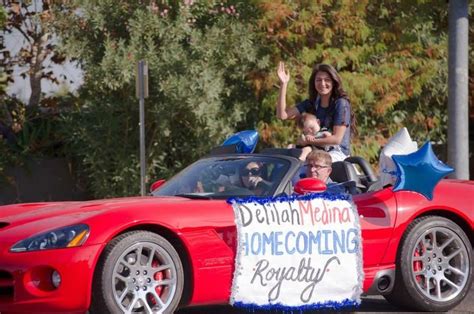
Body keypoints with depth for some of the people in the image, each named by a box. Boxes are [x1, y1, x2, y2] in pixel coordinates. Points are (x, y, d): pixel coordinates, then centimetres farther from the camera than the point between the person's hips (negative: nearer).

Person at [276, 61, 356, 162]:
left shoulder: (341, 104, -8)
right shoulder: (311, 103, 10)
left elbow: (336, 139, -13)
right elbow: (282, 115, -2)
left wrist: (307, 141, -12)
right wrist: (283, 84, -6)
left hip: (338, 152, -6)